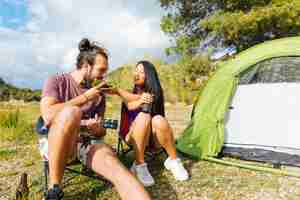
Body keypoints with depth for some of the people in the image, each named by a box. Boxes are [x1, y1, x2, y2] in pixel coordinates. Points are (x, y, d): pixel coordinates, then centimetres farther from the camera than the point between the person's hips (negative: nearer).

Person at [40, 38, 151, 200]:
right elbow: (48, 116, -18)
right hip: (56, 142, -3)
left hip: (87, 142, 3)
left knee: (113, 165, -31)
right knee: (71, 111, -36)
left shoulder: (99, 95, 12)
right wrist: (84, 97, -12)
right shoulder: (57, 81, 1)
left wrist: (97, 129, -10)